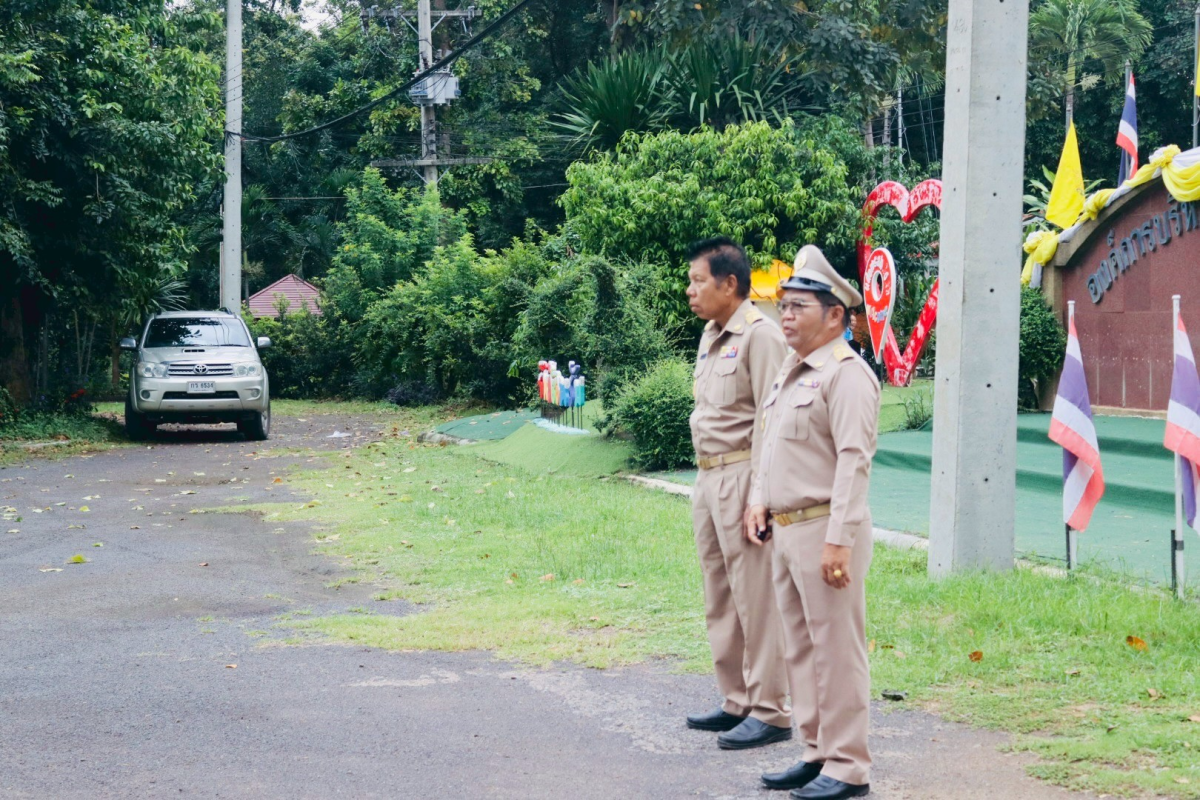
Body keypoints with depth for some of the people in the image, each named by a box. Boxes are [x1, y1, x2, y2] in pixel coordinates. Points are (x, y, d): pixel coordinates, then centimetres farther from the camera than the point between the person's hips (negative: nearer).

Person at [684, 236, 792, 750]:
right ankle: (737, 702, 23)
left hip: (742, 477, -10)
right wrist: (705, 484, 18)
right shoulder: (711, 337, 17)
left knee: (756, 597, -6)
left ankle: (769, 712, -1)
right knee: (720, 598, 14)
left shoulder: (759, 336, -12)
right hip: (708, 478, 10)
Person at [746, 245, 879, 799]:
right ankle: (816, 753, 24)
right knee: (799, 648, 15)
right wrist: (761, 500, 10)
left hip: (825, 529, -10)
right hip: (786, 528, 10)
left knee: (837, 649, -4)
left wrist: (838, 540, -24)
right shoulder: (790, 371, 17)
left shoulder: (846, 374, -13)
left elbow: (853, 461, -20)